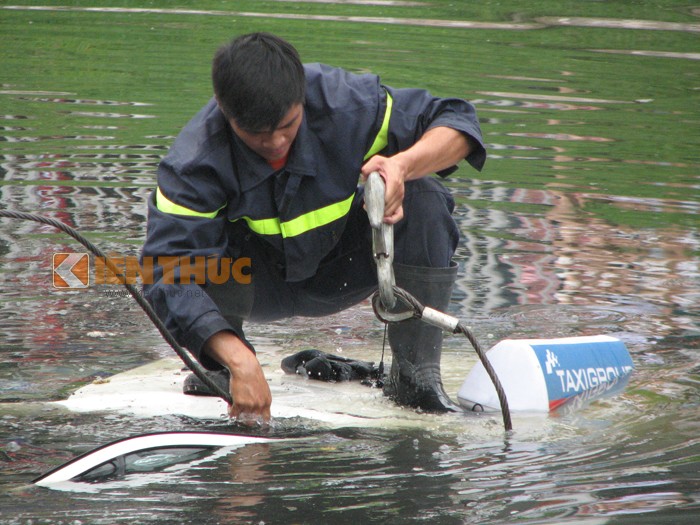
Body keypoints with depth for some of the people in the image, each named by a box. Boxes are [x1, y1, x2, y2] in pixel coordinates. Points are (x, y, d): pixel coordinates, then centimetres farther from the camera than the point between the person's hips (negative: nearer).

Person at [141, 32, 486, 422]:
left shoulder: (344, 102, -27)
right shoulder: (193, 164, -32)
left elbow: (456, 121, -19)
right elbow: (169, 274, -40)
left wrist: (403, 165, -41)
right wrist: (239, 362, -54)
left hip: (339, 274, 1)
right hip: (257, 285, -1)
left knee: (424, 199, -25)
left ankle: (416, 374, -16)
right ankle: (215, 369, -3)